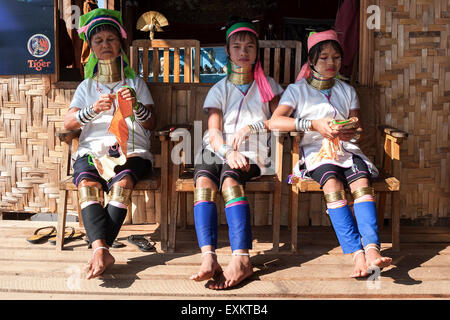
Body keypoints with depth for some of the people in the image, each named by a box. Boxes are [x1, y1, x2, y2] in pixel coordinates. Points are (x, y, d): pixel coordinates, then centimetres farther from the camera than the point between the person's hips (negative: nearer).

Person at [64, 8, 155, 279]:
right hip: (93, 149, 1)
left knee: (123, 180, -36)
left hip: (132, 150, -1)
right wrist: (94, 109, -11)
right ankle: (102, 250, -45)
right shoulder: (87, 86, 25)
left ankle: (99, 249, -40)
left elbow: (151, 124, 12)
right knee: (86, 182, -33)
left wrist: (136, 105, -10)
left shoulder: (136, 83, 23)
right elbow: (68, 123, 9)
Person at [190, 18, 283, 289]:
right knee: (203, 180, -33)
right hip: (217, 151, 2)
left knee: (230, 178, -36)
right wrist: (228, 152, -21)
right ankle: (208, 257, -45)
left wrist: (252, 127, -9)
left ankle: (241, 258, -44)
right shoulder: (219, 89, 17)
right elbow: (214, 131, 2)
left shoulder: (267, 85, 19)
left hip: (251, 155, -1)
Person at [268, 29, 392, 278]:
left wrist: (353, 132, -8)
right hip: (316, 152, -3)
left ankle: (372, 249, -45)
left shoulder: (347, 90, 25)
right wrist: (313, 124, -16)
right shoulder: (297, 90, 12)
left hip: (347, 150, 3)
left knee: (362, 182, -30)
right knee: (332, 183, -35)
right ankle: (357, 253, -42)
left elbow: (359, 130, 19)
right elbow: (274, 122, -6)